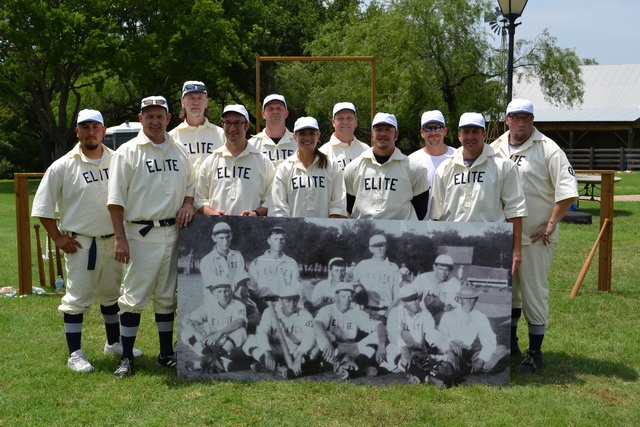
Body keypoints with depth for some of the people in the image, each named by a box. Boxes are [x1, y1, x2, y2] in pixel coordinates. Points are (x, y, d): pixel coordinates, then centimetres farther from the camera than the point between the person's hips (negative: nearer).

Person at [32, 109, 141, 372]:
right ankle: (75, 354, 9)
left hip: (113, 240, 4)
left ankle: (114, 343, 32)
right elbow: (42, 206, -3)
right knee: (77, 298, 0)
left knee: (112, 294, 17)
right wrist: (57, 237, -8)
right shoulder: (63, 166, -7)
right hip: (81, 243, -4)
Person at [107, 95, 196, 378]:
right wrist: (120, 239, -13)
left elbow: (191, 183, 22)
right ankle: (126, 357, 8)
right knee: (134, 296, -2)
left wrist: (188, 203, 0)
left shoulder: (179, 151, 11)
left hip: (173, 232, 5)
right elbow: (115, 200, -8)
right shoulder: (127, 152, -4)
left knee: (167, 296, 13)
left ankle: (167, 353, 22)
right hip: (141, 234, -5)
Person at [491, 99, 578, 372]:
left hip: (535, 236, -5)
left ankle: (535, 352, 11)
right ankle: (510, 342, 33)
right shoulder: (495, 149, 5)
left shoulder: (548, 149, -9)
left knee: (534, 292, 0)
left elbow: (567, 191, -13)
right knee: (507, 288, 16)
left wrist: (551, 224, -14)